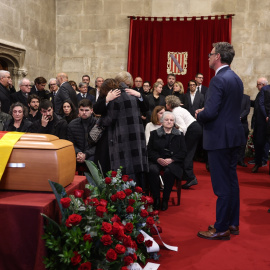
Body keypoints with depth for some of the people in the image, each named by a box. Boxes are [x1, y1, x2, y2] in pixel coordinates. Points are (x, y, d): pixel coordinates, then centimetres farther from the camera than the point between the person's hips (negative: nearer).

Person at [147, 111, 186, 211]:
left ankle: (165, 200, -19)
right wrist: (158, 159, -12)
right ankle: (156, 199, -21)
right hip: (157, 160, 1)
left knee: (169, 171, -35)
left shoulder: (179, 135, 16)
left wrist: (171, 159, -10)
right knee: (152, 170, -33)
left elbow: (183, 151, 7)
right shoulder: (154, 133, 16)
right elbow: (149, 150, 7)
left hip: (173, 161, -1)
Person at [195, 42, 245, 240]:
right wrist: (204, 112, 13)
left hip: (220, 138, -9)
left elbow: (210, 112, -25)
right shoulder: (237, 79, 11)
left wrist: (199, 114, -3)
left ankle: (221, 229, 8)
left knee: (222, 185, -2)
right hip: (234, 136, 9)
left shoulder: (218, 80, -18)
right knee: (232, 180, 16)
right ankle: (233, 223, 27)